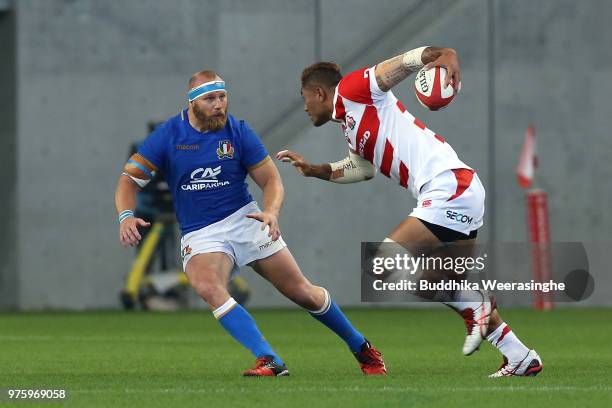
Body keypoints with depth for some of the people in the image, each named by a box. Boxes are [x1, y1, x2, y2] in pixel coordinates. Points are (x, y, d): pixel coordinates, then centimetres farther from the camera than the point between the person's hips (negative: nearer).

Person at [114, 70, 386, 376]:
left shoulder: (238, 131, -4)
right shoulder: (168, 135, -6)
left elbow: (271, 180, -1)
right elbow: (129, 179, -5)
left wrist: (271, 211, -23)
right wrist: (126, 216, -25)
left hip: (245, 221, 1)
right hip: (200, 235, -1)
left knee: (302, 292, 1)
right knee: (207, 287, -33)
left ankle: (361, 347, 25)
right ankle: (269, 361, -37)